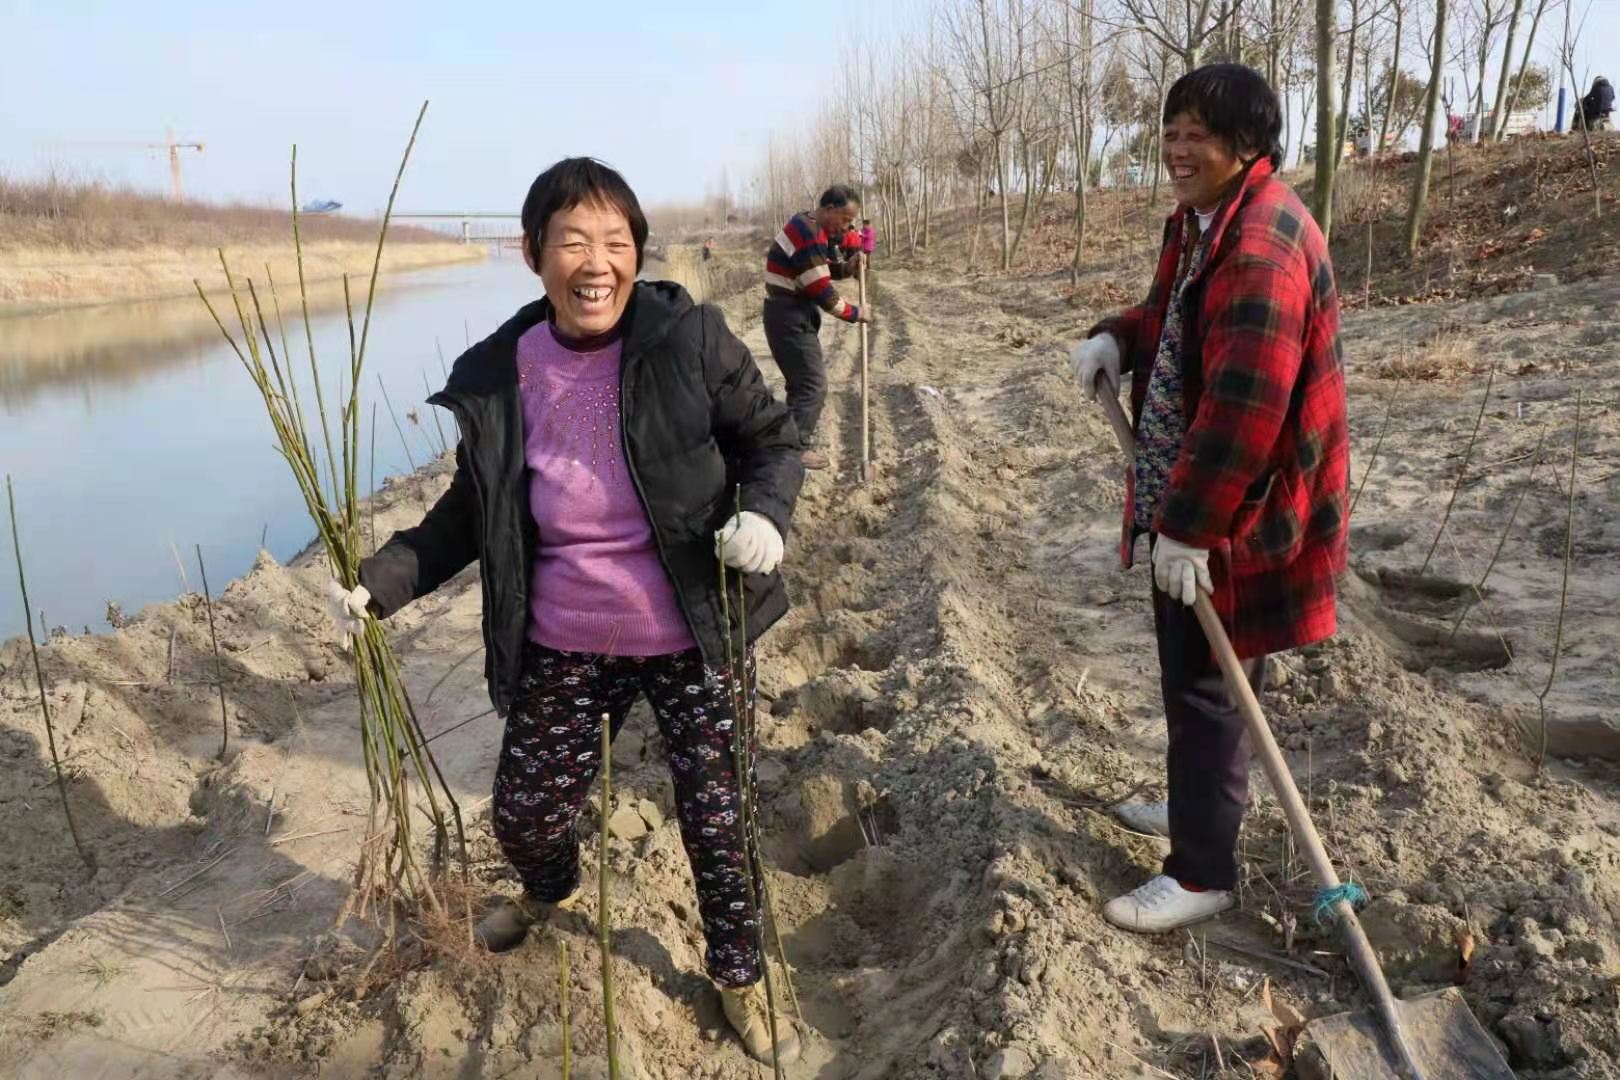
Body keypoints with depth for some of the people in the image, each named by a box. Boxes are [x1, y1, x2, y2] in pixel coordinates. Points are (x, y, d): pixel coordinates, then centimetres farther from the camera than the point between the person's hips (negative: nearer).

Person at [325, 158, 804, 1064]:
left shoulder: (689, 339, -15)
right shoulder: (496, 378, -7)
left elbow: (773, 439, -4)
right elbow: (472, 511, 6)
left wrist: (764, 513, -23)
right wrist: (383, 580, -4)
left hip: (697, 641, -2)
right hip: (565, 650, 3)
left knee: (716, 819, 10)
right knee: (523, 816, 14)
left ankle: (741, 978, 40)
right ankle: (554, 890, 55)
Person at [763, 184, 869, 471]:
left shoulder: (811, 227, 10)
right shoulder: (808, 236, -23)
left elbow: (821, 268, 18)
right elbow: (822, 291, -21)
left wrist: (847, 267, -2)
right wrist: (855, 314, -9)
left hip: (796, 315, 11)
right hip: (790, 317, -11)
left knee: (803, 381, 17)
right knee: (813, 384, -7)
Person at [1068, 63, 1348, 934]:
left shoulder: (1263, 246, -25)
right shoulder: (1201, 219, 9)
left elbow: (1244, 407, -30)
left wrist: (1188, 526, -28)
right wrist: (1117, 339, 4)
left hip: (1236, 511, -10)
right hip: (1191, 498, 10)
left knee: (1203, 679, 0)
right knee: (1190, 667, 23)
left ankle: (1203, 872, 16)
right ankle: (1201, 803, 43)